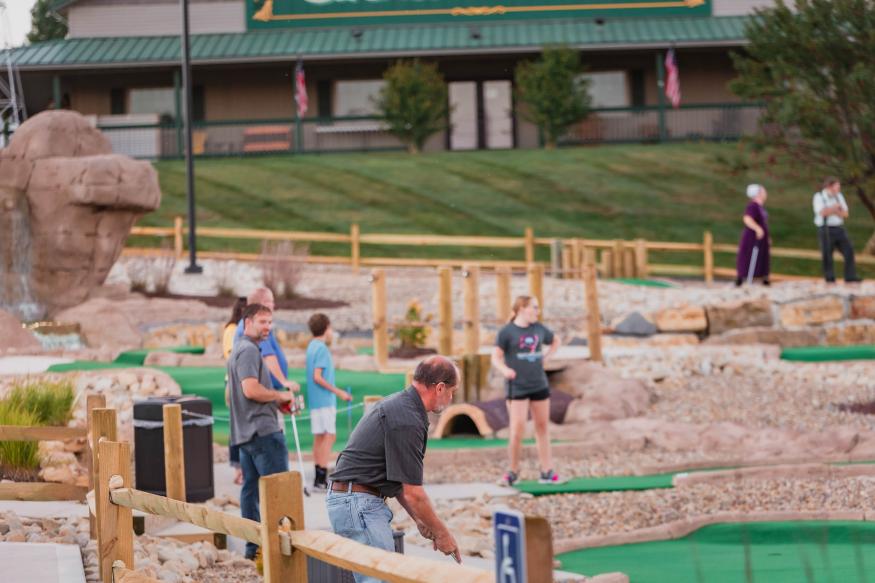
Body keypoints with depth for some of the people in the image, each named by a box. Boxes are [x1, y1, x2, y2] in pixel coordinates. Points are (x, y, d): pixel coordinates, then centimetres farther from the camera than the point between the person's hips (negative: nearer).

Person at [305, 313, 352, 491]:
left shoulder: (312, 346, 13)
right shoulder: (321, 349, -14)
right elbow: (318, 377, -20)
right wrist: (338, 392, -16)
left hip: (316, 400, 9)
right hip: (324, 400, -9)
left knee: (319, 437, 10)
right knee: (329, 436, -8)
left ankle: (320, 478, 13)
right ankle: (321, 479, -12)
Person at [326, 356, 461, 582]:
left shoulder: (399, 404, 13)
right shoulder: (407, 421, -19)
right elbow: (413, 493, -17)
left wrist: (419, 519, 18)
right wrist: (441, 533, -5)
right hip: (358, 504, -11)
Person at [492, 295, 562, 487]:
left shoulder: (539, 329, 8)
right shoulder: (507, 332, -6)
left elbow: (555, 342, 25)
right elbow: (496, 357, -8)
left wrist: (545, 357, 9)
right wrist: (505, 369, -28)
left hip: (540, 386, 5)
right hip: (517, 387, -5)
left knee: (542, 427, 9)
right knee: (517, 430, -11)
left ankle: (547, 473, 14)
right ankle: (513, 472, 3)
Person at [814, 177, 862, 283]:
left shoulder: (839, 196, 9)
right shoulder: (818, 197, -6)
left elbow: (845, 214, 3)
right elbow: (823, 213, -21)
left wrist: (831, 210, -13)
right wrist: (836, 207, -8)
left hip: (839, 229, 5)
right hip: (825, 230, -5)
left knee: (849, 250, -6)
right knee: (827, 255, -4)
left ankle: (850, 277, -5)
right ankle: (830, 278, 8)